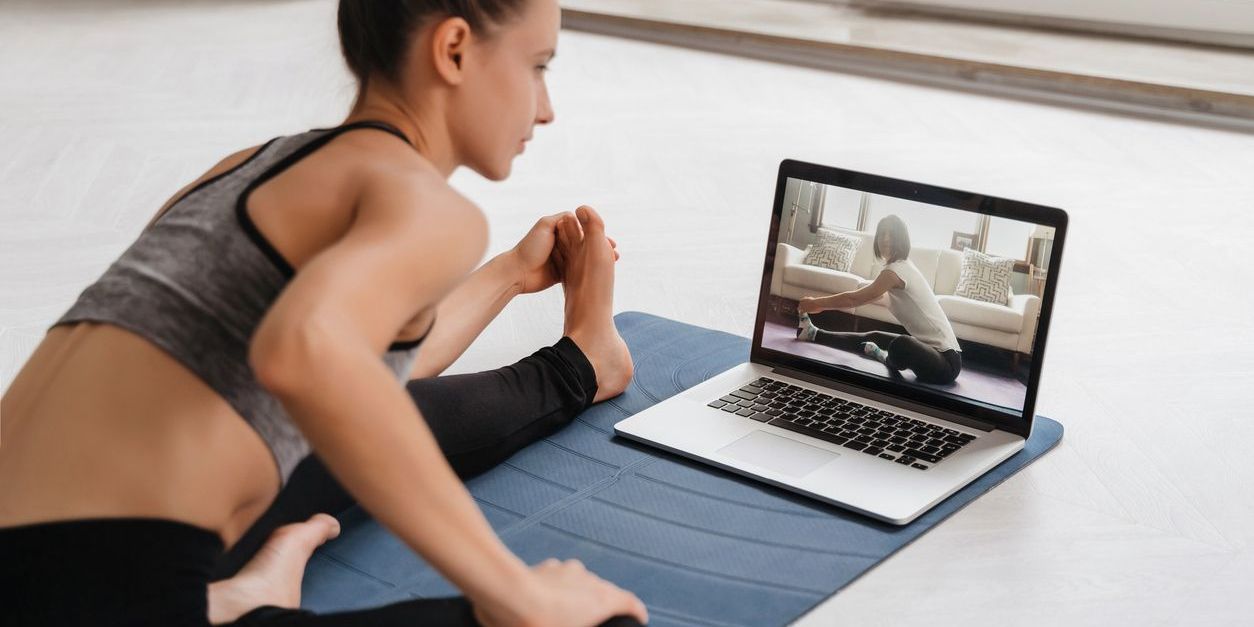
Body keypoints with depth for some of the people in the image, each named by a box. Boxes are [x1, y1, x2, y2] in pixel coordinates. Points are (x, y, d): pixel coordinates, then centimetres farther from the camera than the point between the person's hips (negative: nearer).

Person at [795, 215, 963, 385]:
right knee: (874, 337, 22)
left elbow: (854, 298, -10)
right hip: (933, 348, 10)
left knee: (901, 345, -37)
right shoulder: (903, 265, 14)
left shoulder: (895, 270, -17)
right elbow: (862, 295, 24)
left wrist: (817, 303, 4)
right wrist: (820, 304, 22)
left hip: (946, 361, -10)